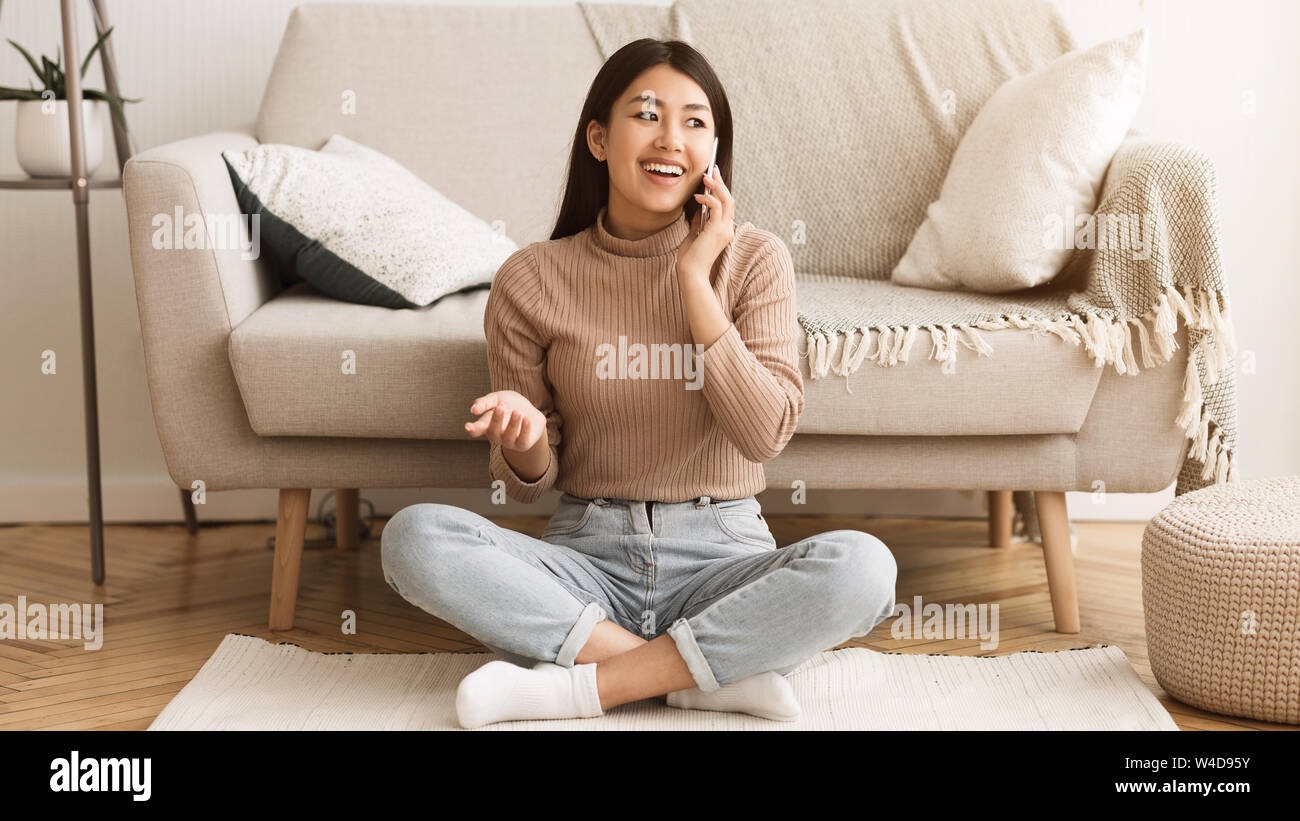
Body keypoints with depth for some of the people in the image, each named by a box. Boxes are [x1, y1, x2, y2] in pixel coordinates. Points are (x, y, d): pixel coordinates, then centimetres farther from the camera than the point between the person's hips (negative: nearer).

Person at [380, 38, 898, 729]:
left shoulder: (752, 259, 1)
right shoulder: (532, 279, 0)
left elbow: (765, 433, -11)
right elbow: (528, 484, 4)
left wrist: (695, 277, -12)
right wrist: (523, 443, -21)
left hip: (719, 557, 0)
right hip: (587, 557, 1)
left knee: (861, 564, -31)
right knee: (413, 536, -26)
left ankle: (581, 686, -20)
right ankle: (717, 672, -22)